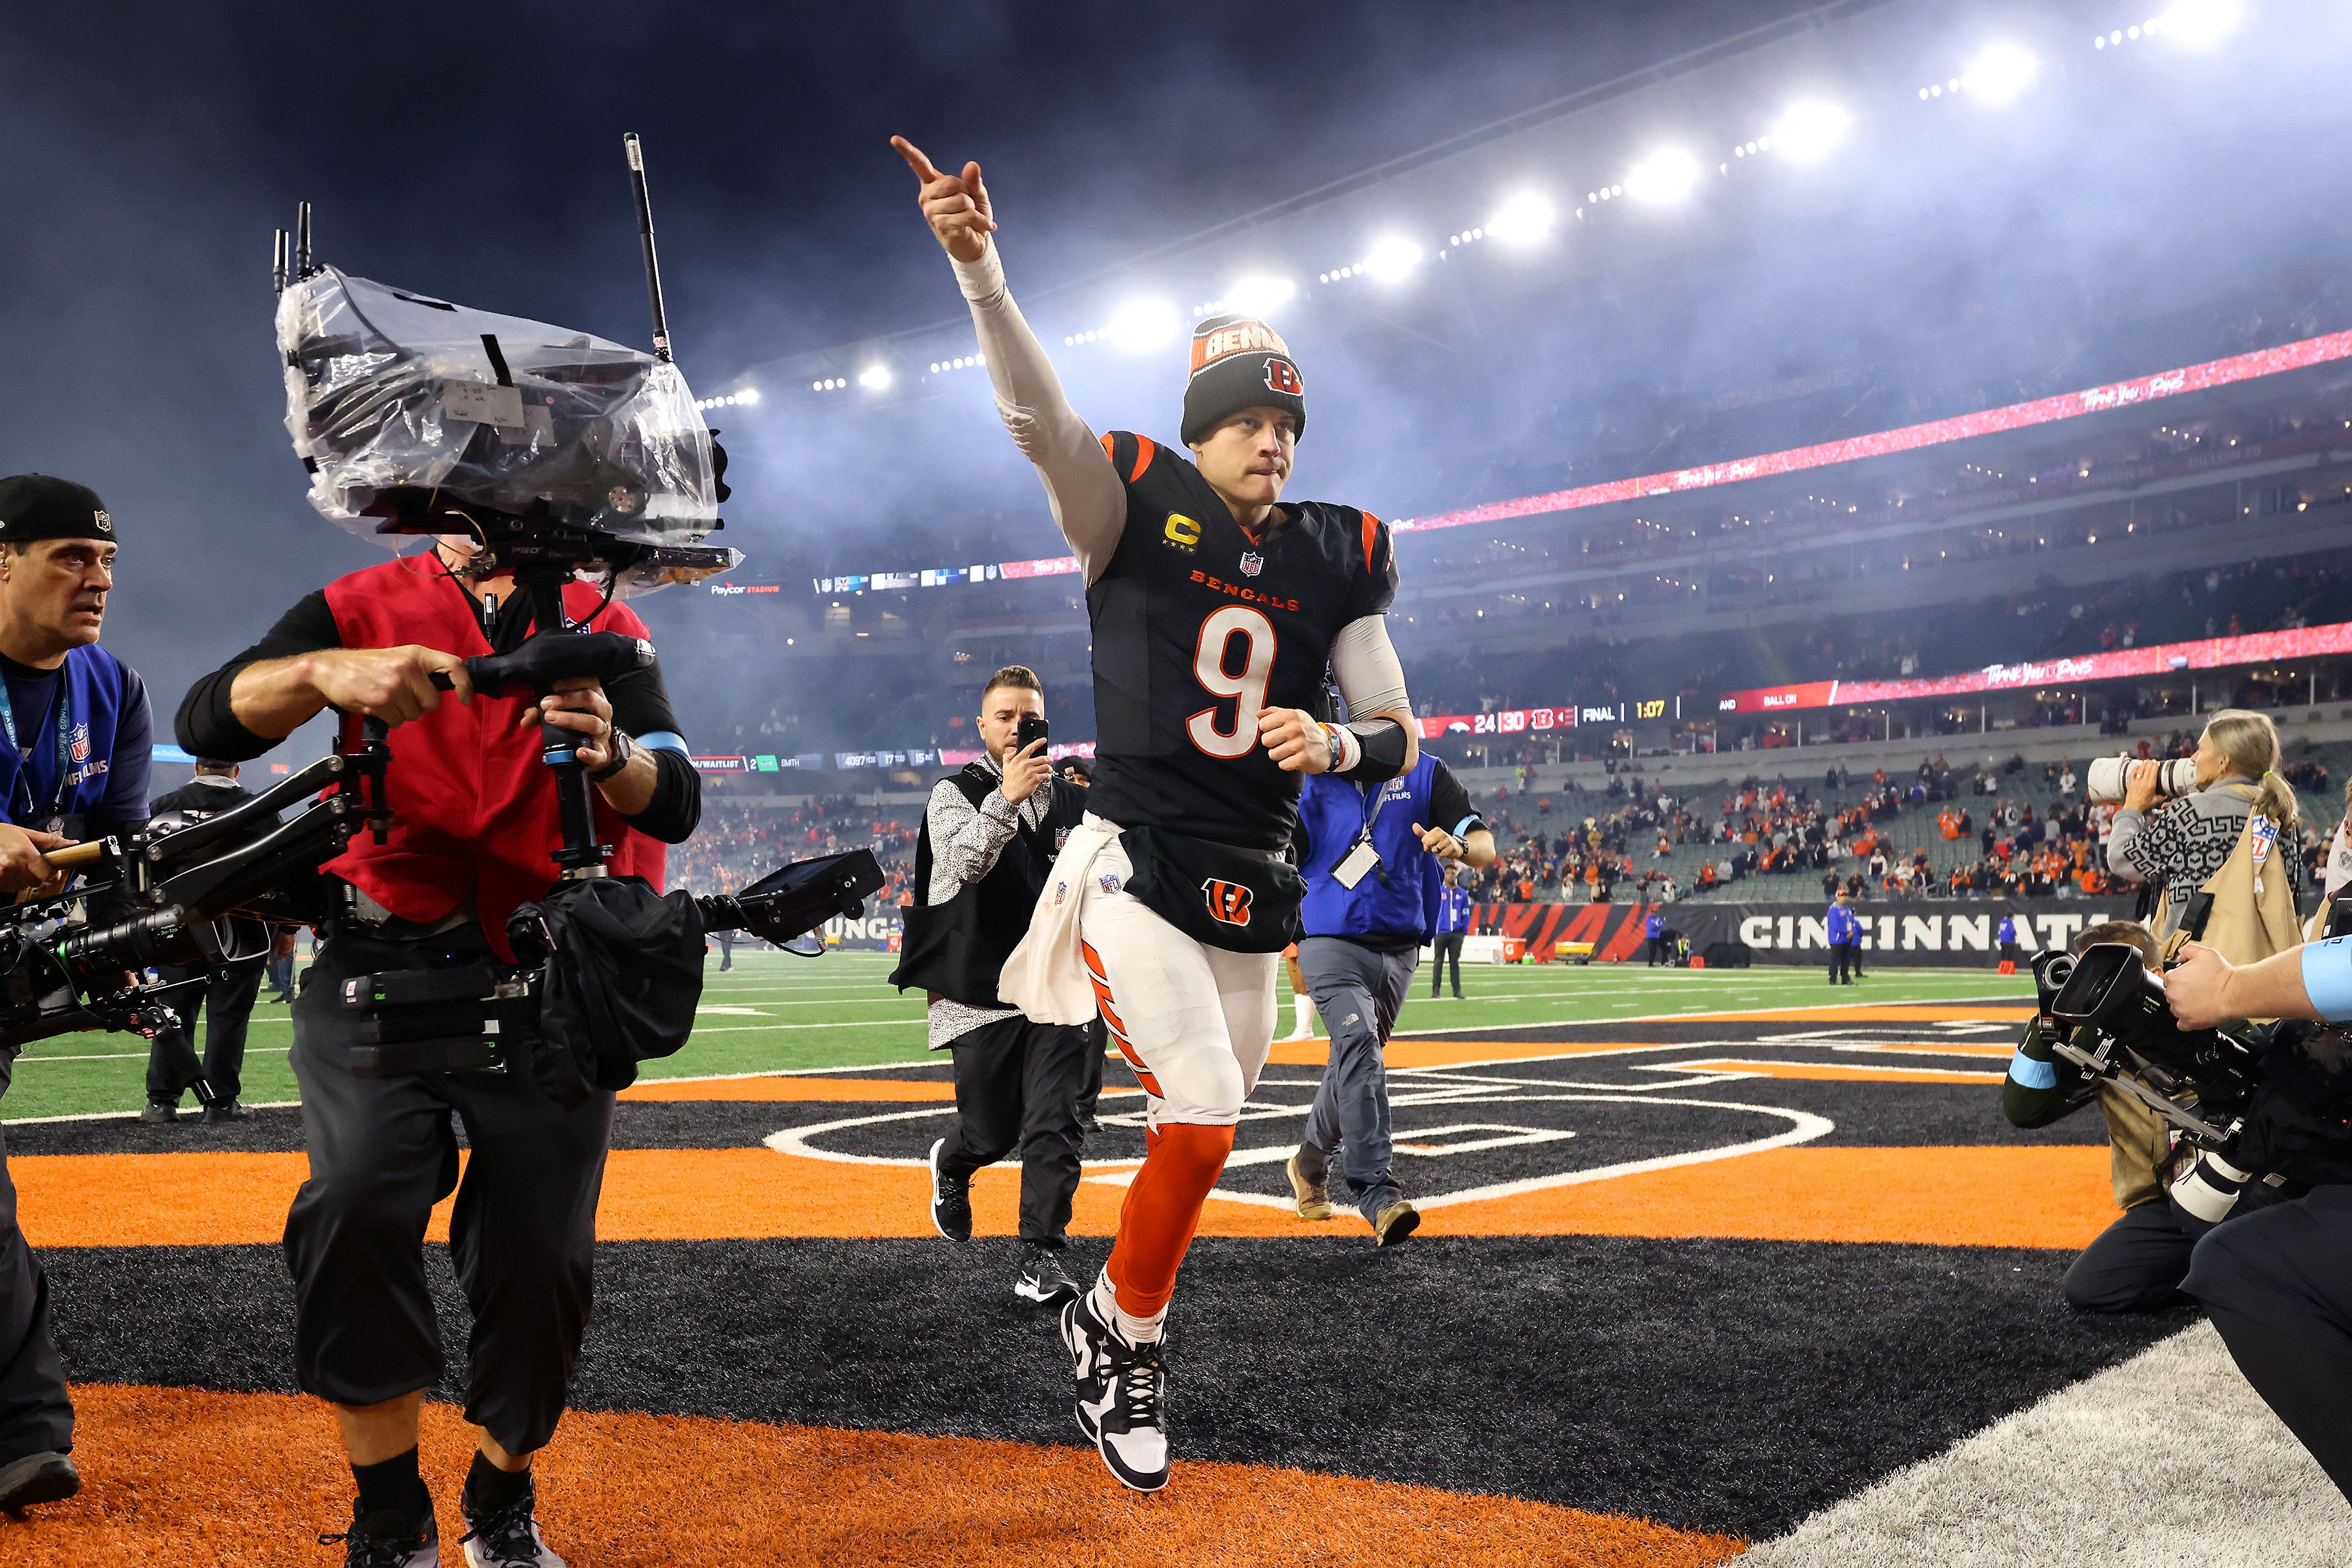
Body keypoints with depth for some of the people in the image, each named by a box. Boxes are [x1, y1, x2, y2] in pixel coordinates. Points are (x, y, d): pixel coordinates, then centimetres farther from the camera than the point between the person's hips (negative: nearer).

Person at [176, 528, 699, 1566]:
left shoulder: (602, 629, 5)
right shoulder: (363, 605, 5)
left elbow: (676, 805, -8)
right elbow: (207, 721, -9)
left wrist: (610, 751, -31)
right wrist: (326, 673, -30)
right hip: (381, 963, -1)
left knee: (539, 1255, 0)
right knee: (357, 1199, -22)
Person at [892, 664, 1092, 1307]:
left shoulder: (1074, 800, 12)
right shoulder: (956, 794, -1)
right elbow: (964, 863, -20)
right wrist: (1006, 798, -35)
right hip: (982, 995, -3)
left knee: (1054, 1123, -7)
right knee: (991, 1131, 5)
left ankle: (1041, 1256, 1)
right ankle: (951, 1165, 40)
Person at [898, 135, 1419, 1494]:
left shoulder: (1339, 560, 8)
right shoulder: (1139, 508, -2)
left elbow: (1397, 739, 8)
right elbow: (1040, 415, -21)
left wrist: (1335, 743, -15)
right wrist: (980, 270, -37)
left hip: (1254, 897, 5)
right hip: (1137, 874, -4)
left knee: (1205, 1129, 9)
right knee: (1204, 1118, -17)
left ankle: (1115, 1322, 34)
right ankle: (1126, 1328, 9)